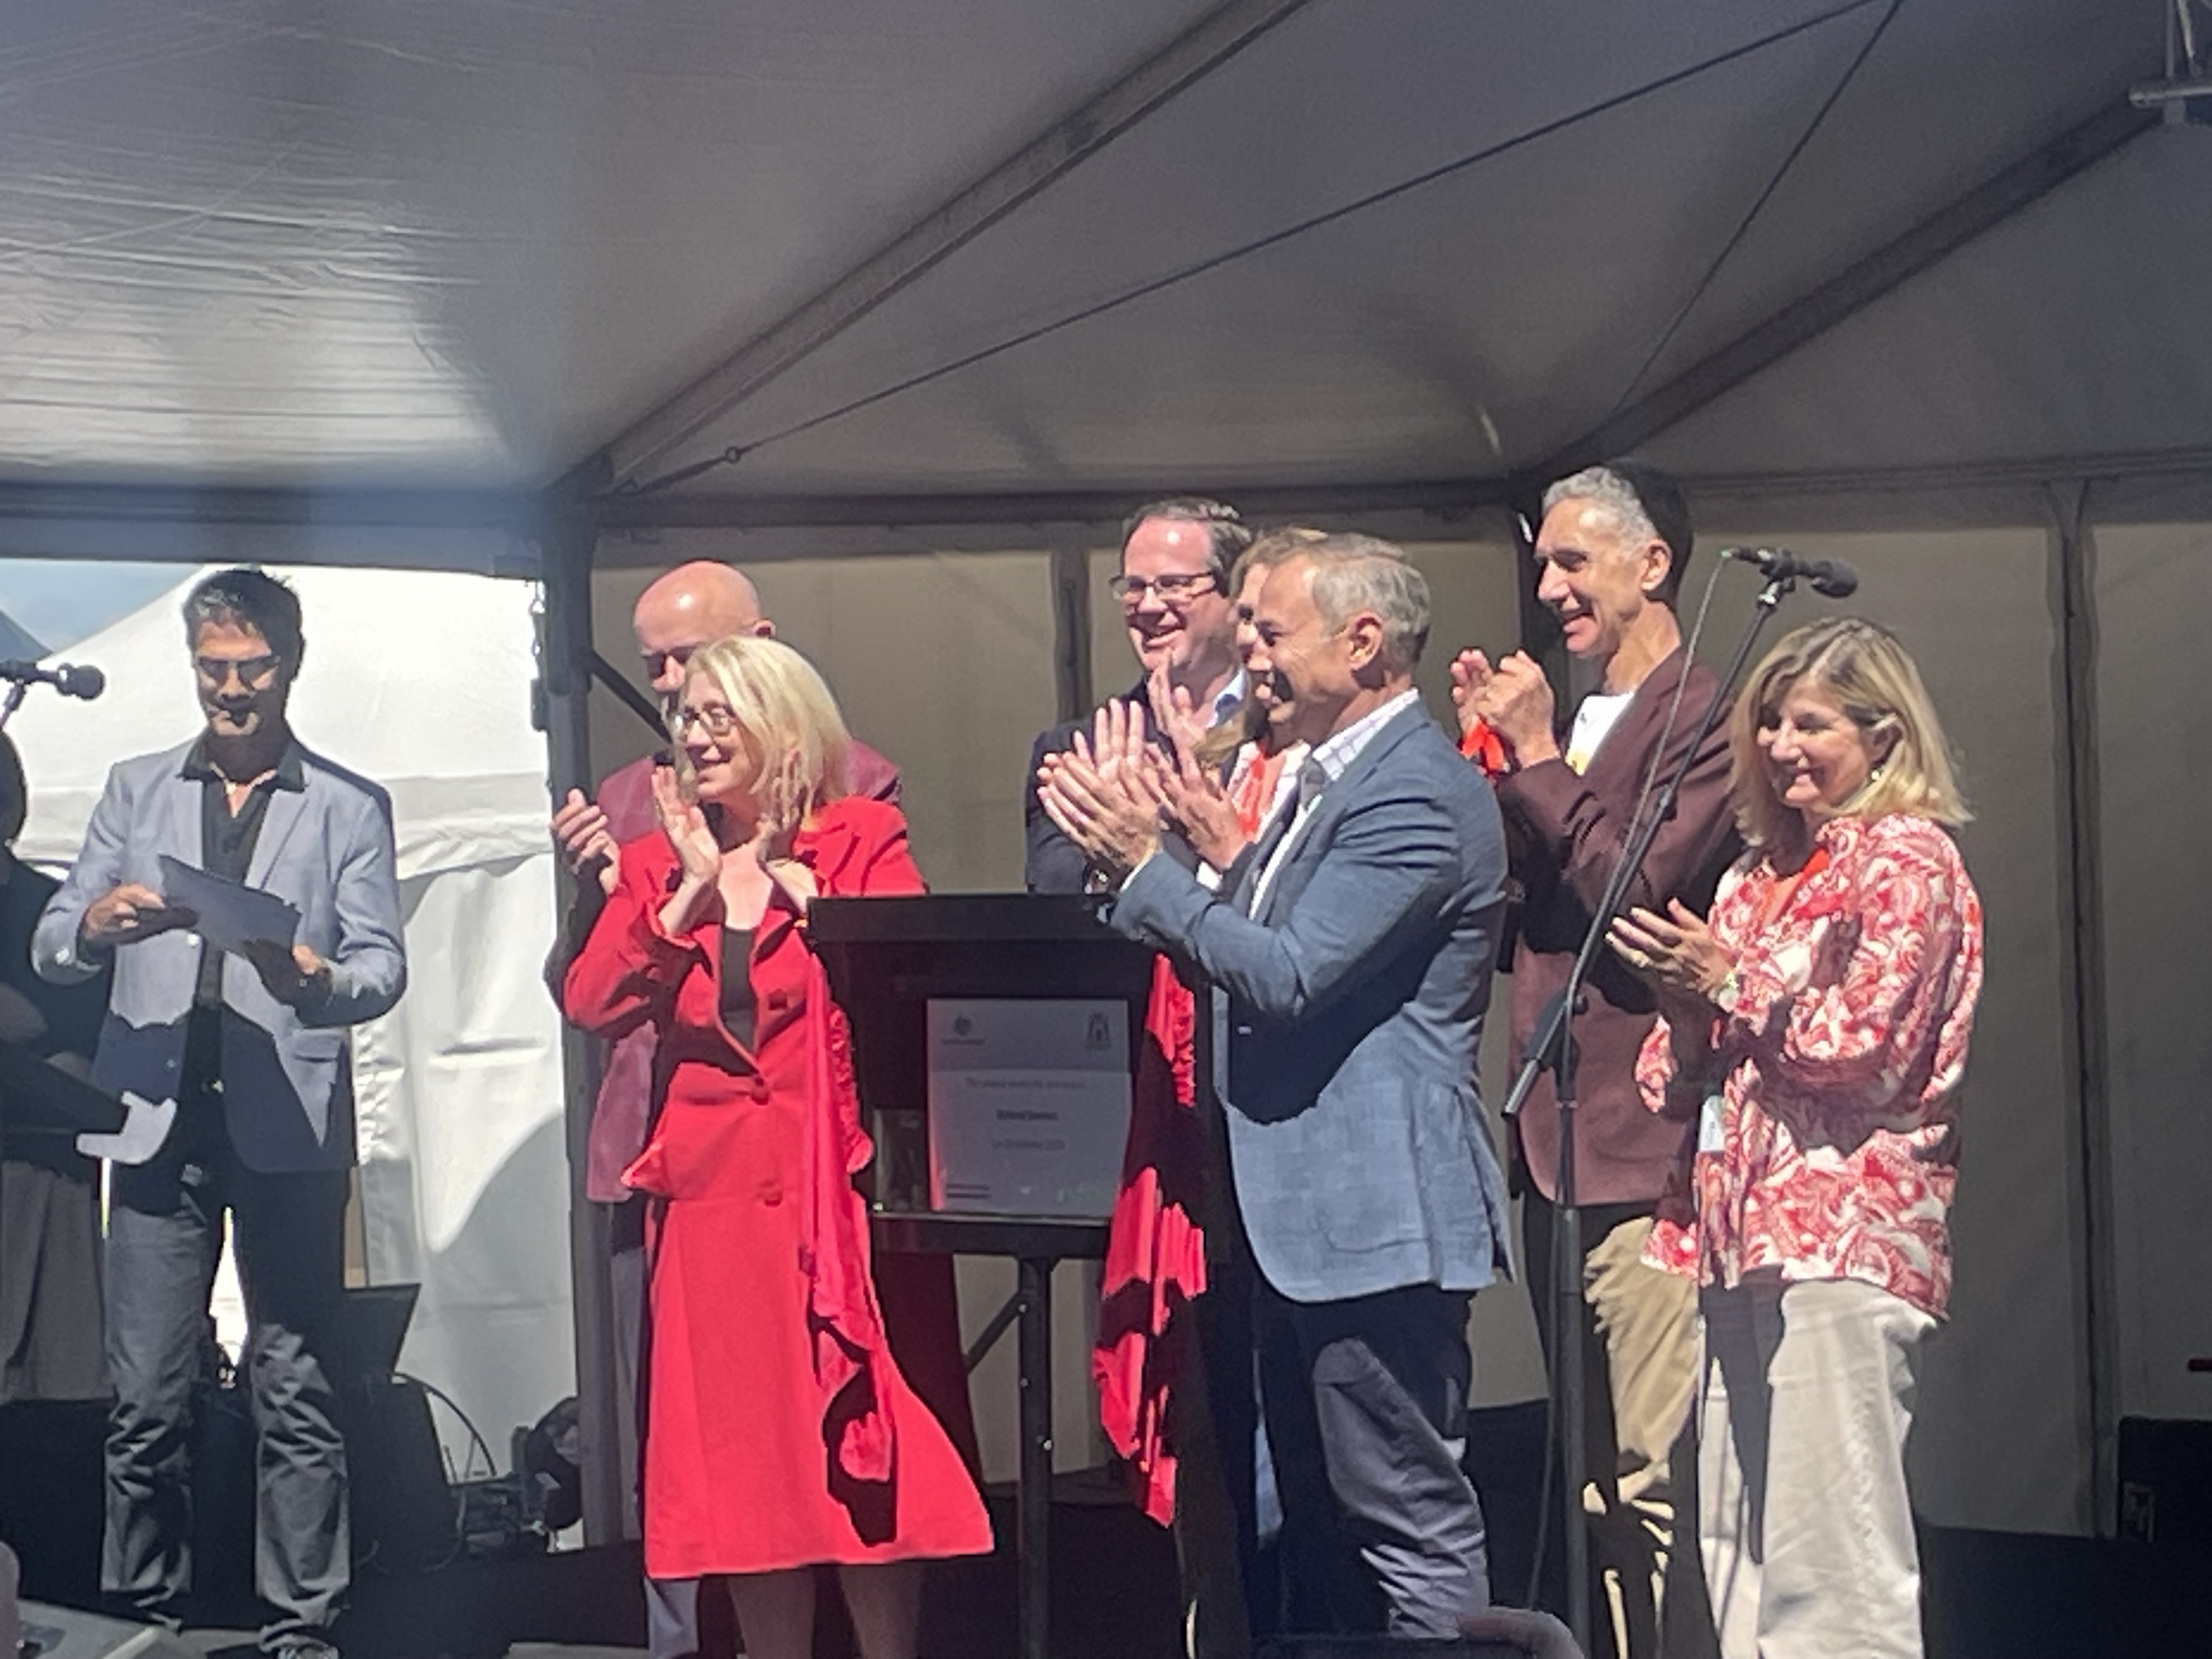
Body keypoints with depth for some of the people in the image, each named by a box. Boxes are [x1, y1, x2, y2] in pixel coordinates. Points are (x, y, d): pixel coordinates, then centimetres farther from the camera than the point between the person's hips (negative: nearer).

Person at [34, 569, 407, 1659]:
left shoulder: (349, 808, 12)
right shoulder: (136, 793, 18)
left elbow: (382, 966, 1)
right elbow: (50, 949, 11)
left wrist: (314, 977, -22)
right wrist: (95, 923, -13)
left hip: (288, 1128, -2)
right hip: (158, 1119, 2)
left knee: (294, 1393, -2)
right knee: (145, 1395, 0)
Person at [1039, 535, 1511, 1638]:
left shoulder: (1417, 794, -16)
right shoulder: (1330, 780, 16)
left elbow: (1287, 975, -22)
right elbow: (1242, 954, 16)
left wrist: (1144, 863, -15)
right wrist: (1137, 855, 4)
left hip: (1376, 1211, -11)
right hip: (1303, 1211, 11)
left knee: (1412, 1525, -4)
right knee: (1319, 1516, 17)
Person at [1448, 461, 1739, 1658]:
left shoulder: (1704, 716, -8)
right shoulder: (1570, 723, 18)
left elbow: (1640, 888, -18)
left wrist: (1538, 760, -11)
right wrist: (1487, 761, 5)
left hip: (1642, 1156, -9)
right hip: (1551, 1152, 9)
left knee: (1653, 1480, -10)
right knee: (1593, 1479, 14)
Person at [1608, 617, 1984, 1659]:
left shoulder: (1906, 857, -3)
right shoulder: (1764, 870, 21)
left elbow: (1867, 1048, -12)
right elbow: (1690, 1075, 24)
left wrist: (1732, 984, -8)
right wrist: (1686, 1005, 3)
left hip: (1841, 1234, -9)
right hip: (1744, 1224, 9)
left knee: (1826, 1553, -9)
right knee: (1737, 1550, 10)